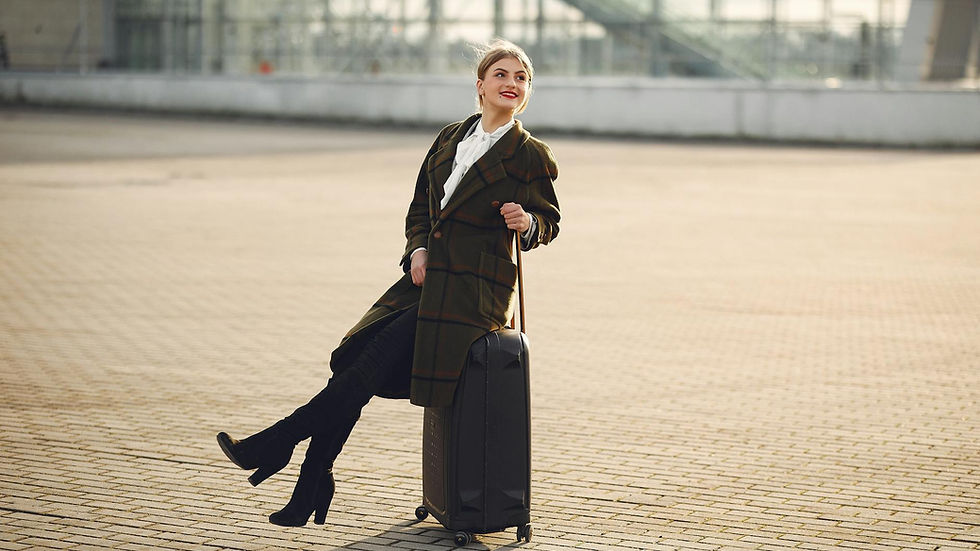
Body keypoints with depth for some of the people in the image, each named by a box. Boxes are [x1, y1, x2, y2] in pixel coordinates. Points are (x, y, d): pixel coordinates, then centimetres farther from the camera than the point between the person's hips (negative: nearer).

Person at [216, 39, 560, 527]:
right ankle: (313, 485, -7)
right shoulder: (449, 139, 15)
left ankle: (277, 444, -16)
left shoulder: (531, 155, 0)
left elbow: (549, 221, 7)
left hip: (475, 288, -6)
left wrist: (527, 222, -16)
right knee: (350, 359, -11)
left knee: (377, 358, -19)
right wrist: (417, 250, 1)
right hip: (427, 277, 6)